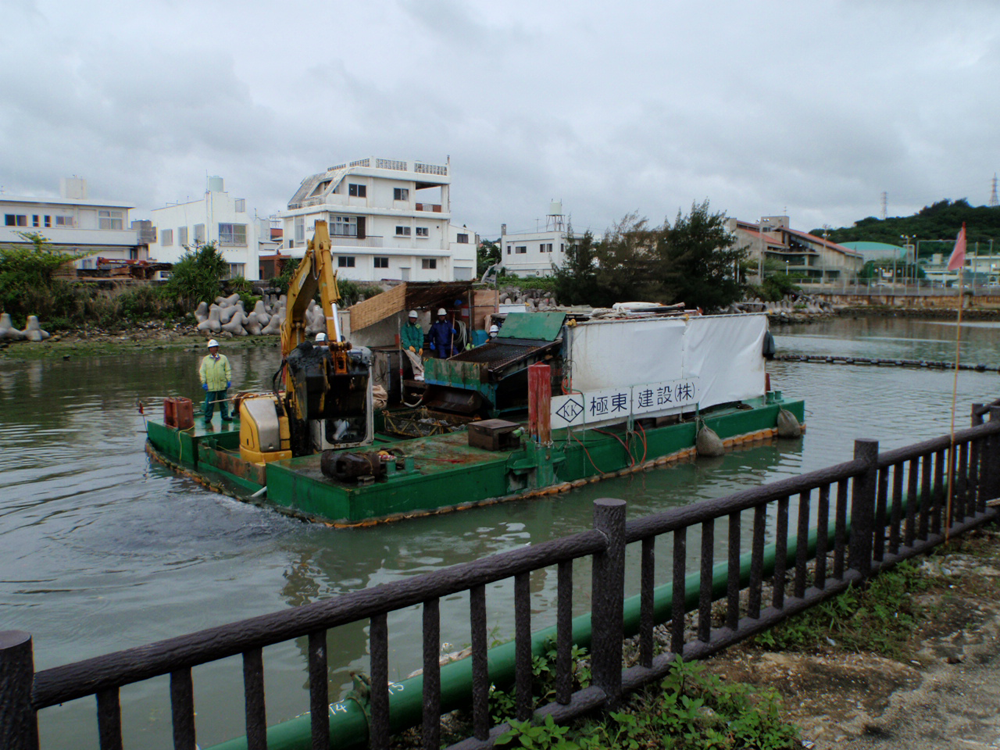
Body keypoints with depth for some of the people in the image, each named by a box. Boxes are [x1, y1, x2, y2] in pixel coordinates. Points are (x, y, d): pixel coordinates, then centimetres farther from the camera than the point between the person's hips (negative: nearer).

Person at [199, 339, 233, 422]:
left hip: (222, 385, 1)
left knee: (223, 401, 7)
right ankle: (208, 417, 9)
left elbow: (228, 370, 8)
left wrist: (229, 380, -1)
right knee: (209, 402, 0)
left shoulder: (223, 358, 7)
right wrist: (203, 382, -2)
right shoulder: (205, 359, 7)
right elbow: (202, 371, 6)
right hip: (210, 386, -1)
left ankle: (225, 416, 17)